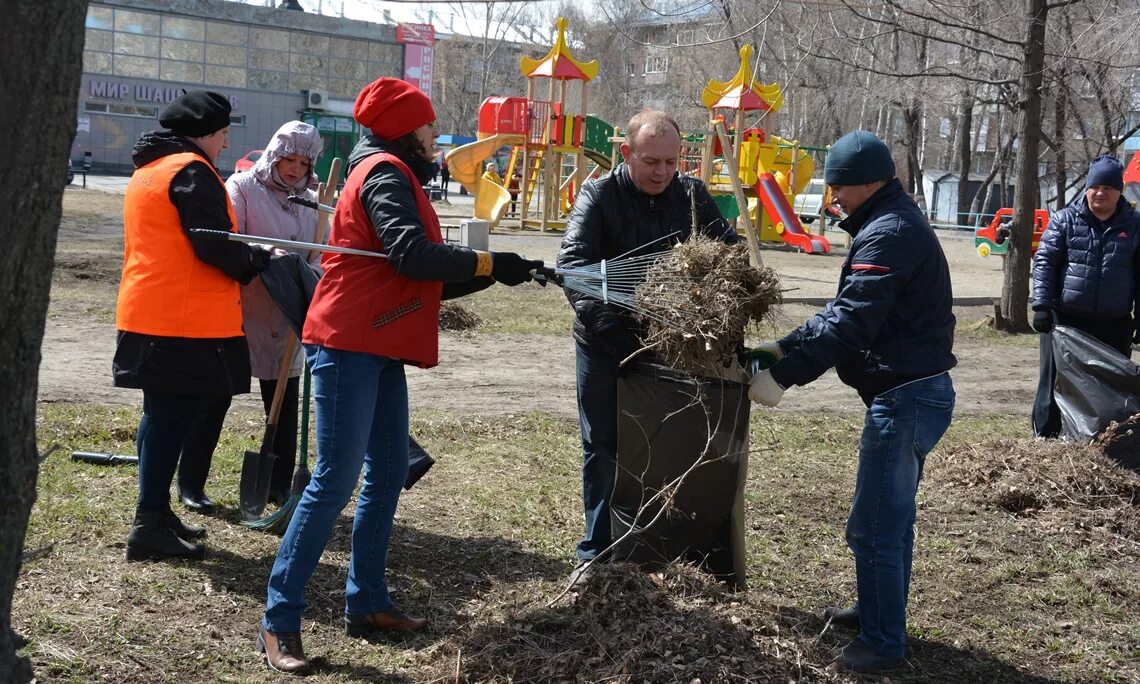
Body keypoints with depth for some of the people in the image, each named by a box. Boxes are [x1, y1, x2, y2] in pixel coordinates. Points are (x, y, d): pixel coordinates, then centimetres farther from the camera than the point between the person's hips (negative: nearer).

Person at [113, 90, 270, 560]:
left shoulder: (148, 170, 19)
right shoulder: (192, 171, -12)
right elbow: (215, 247, -18)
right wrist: (259, 260, -1)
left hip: (148, 315, 10)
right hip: (185, 319, -10)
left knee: (164, 414, 14)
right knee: (173, 416, -6)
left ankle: (157, 514, 21)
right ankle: (151, 524, -4)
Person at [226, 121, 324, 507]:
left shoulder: (310, 202, 10)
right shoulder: (242, 188, -5)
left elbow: (319, 255, 9)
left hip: (285, 319, 5)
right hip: (240, 312, -5)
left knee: (284, 403, 9)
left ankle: (280, 486, 20)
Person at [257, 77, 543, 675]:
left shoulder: (393, 176, 24)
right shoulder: (385, 173, -8)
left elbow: (426, 279, 21)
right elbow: (411, 254, -23)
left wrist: (490, 273, 13)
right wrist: (490, 263, -15)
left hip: (378, 349, 11)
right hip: (350, 345, -11)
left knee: (386, 476, 11)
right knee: (335, 481, -12)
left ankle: (366, 604, 18)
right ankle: (279, 621, -8)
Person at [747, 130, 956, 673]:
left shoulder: (889, 234, -19)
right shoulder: (893, 225, 16)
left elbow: (848, 324, -26)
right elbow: (844, 310, 18)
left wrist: (783, 377, -23)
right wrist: (785, 347, 12)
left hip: (906, 397, -11)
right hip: (912, 391, 11)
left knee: (874, 526, -3)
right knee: (891, 515, 22)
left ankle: (883, 641, 7)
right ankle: (877, 611, 36)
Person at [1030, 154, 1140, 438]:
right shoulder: (1065, 220, 1)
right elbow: (1044, 263, -2)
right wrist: (1041, 305, -11)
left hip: (1114, 324, 1)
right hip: (1066, 319, -1)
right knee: (1055, 381, 3)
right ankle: (1045, 435, 12)